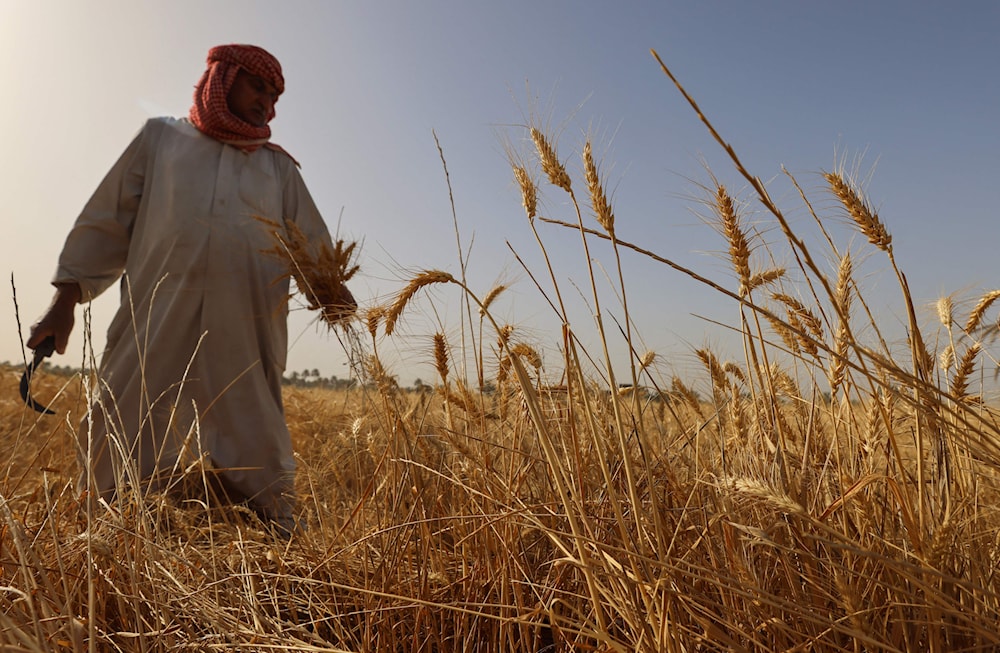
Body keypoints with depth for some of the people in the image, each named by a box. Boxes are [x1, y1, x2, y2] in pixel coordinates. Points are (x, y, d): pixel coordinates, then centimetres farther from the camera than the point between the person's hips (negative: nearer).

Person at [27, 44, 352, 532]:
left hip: (245, 345, 1)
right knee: (121, 461, 4)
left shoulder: (279, 167, 19)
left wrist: (335, 292, -5)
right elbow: (105, 222, 13)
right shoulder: (160, 138, 15)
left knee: (258, 475, 2)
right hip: (154, 335, 0)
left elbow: (313, 246, 14)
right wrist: (65, 302, 7)